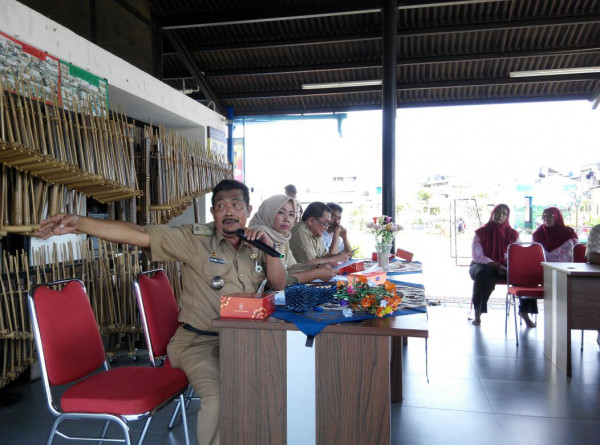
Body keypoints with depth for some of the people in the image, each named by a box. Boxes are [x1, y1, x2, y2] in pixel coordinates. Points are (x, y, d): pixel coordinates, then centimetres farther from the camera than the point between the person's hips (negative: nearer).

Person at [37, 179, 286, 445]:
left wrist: (269, 249, -11)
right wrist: (78, 223, -26)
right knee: (219, 399, -28)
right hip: (198, 341, -4)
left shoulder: (256, 246, 8)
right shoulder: (195, 239, -5)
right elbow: (139, 235, -15)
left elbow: (279, 286, 5)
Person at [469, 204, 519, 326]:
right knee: (482, 273, -39)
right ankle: (477, 312, -32)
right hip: (482, 265, -2)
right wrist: (496, 266, -20)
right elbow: (477, 256, -7)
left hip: (505, 267, 3)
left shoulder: (512, 234, 9)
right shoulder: (481, 232, 2)